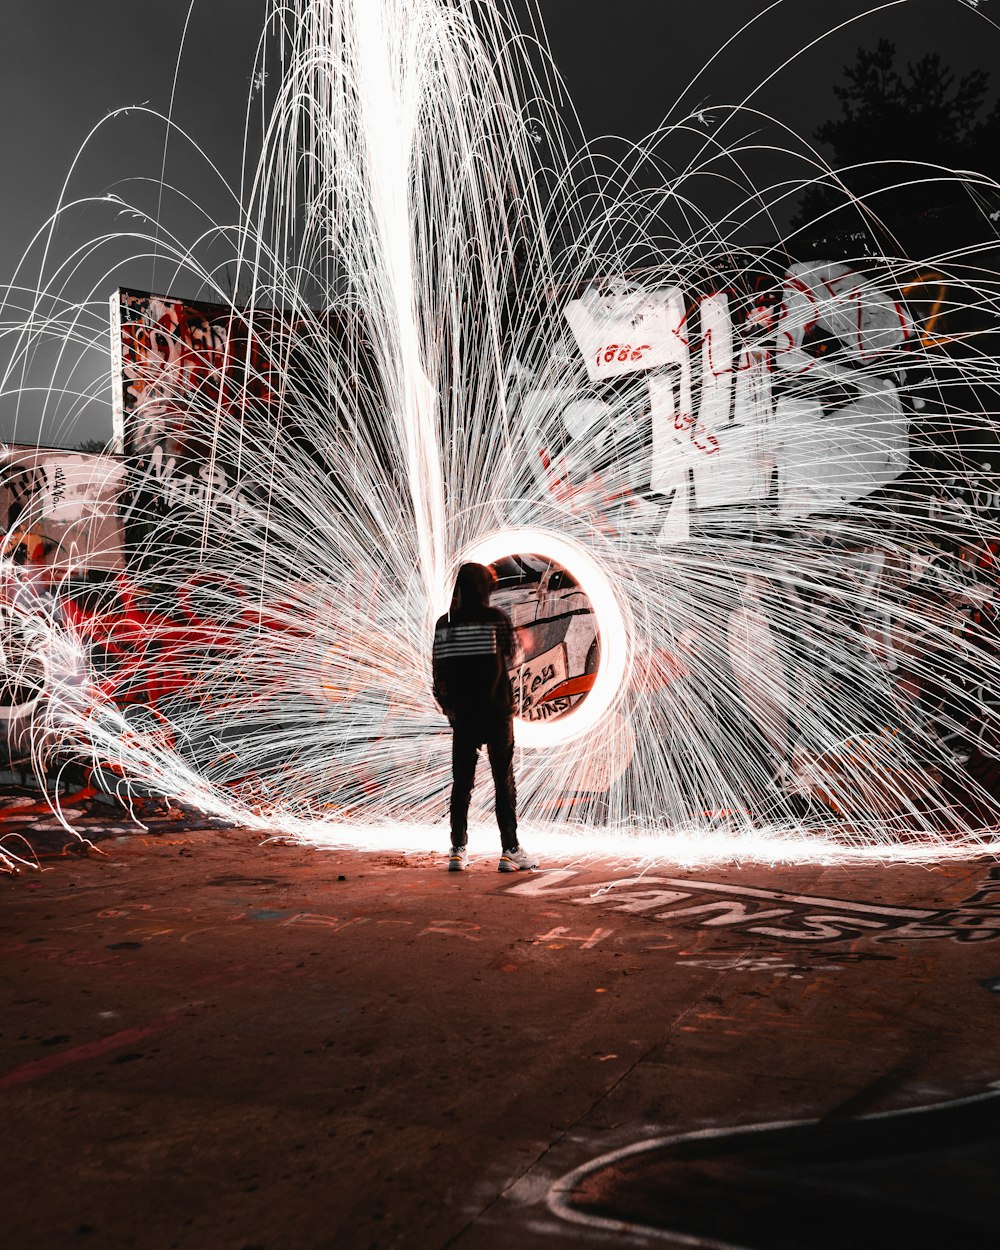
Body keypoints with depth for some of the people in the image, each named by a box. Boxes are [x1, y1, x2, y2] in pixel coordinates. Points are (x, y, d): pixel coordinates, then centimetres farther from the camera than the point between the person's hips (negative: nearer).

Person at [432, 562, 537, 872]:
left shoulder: (445, 623, 1)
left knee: (461, 782, 9)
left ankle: (458, 851, 8)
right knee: (504, 780, 2)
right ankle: (510, 850, 2)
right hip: (496, 710, -3)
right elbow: (512, 659, 3)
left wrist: (448, 705, 13)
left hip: (462, 714, 3)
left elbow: (439, 669, 3)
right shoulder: (497, 619, -8)